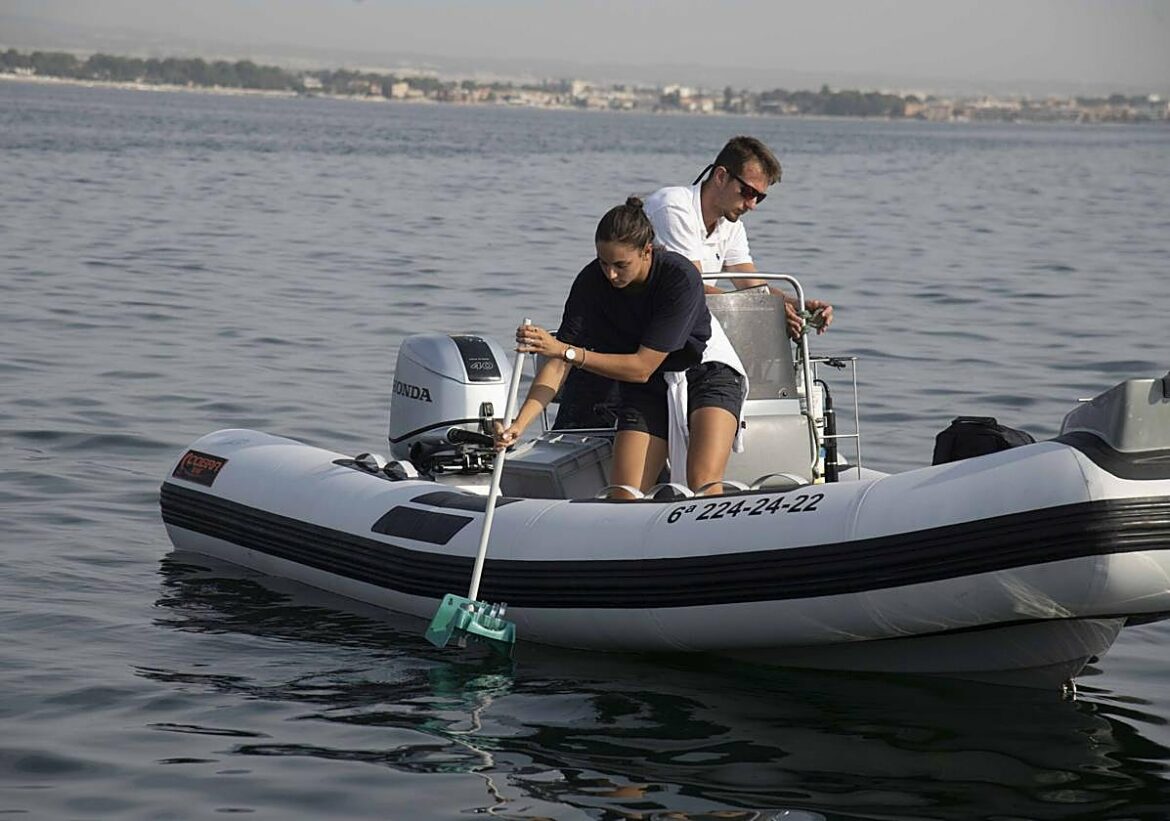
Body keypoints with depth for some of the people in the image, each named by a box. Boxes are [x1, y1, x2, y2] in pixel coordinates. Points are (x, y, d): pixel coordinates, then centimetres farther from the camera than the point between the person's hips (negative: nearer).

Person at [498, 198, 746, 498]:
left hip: (706, 370, -4)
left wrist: (566, 350, -32)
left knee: (704, 486, -24)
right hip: (646, 391, 4)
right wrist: (520, 423, -30)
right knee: (624, 499, -12)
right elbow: (558, 364, -16)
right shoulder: (591, 283, -17)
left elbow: (642, 367, -27)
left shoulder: (680, 277, -28)